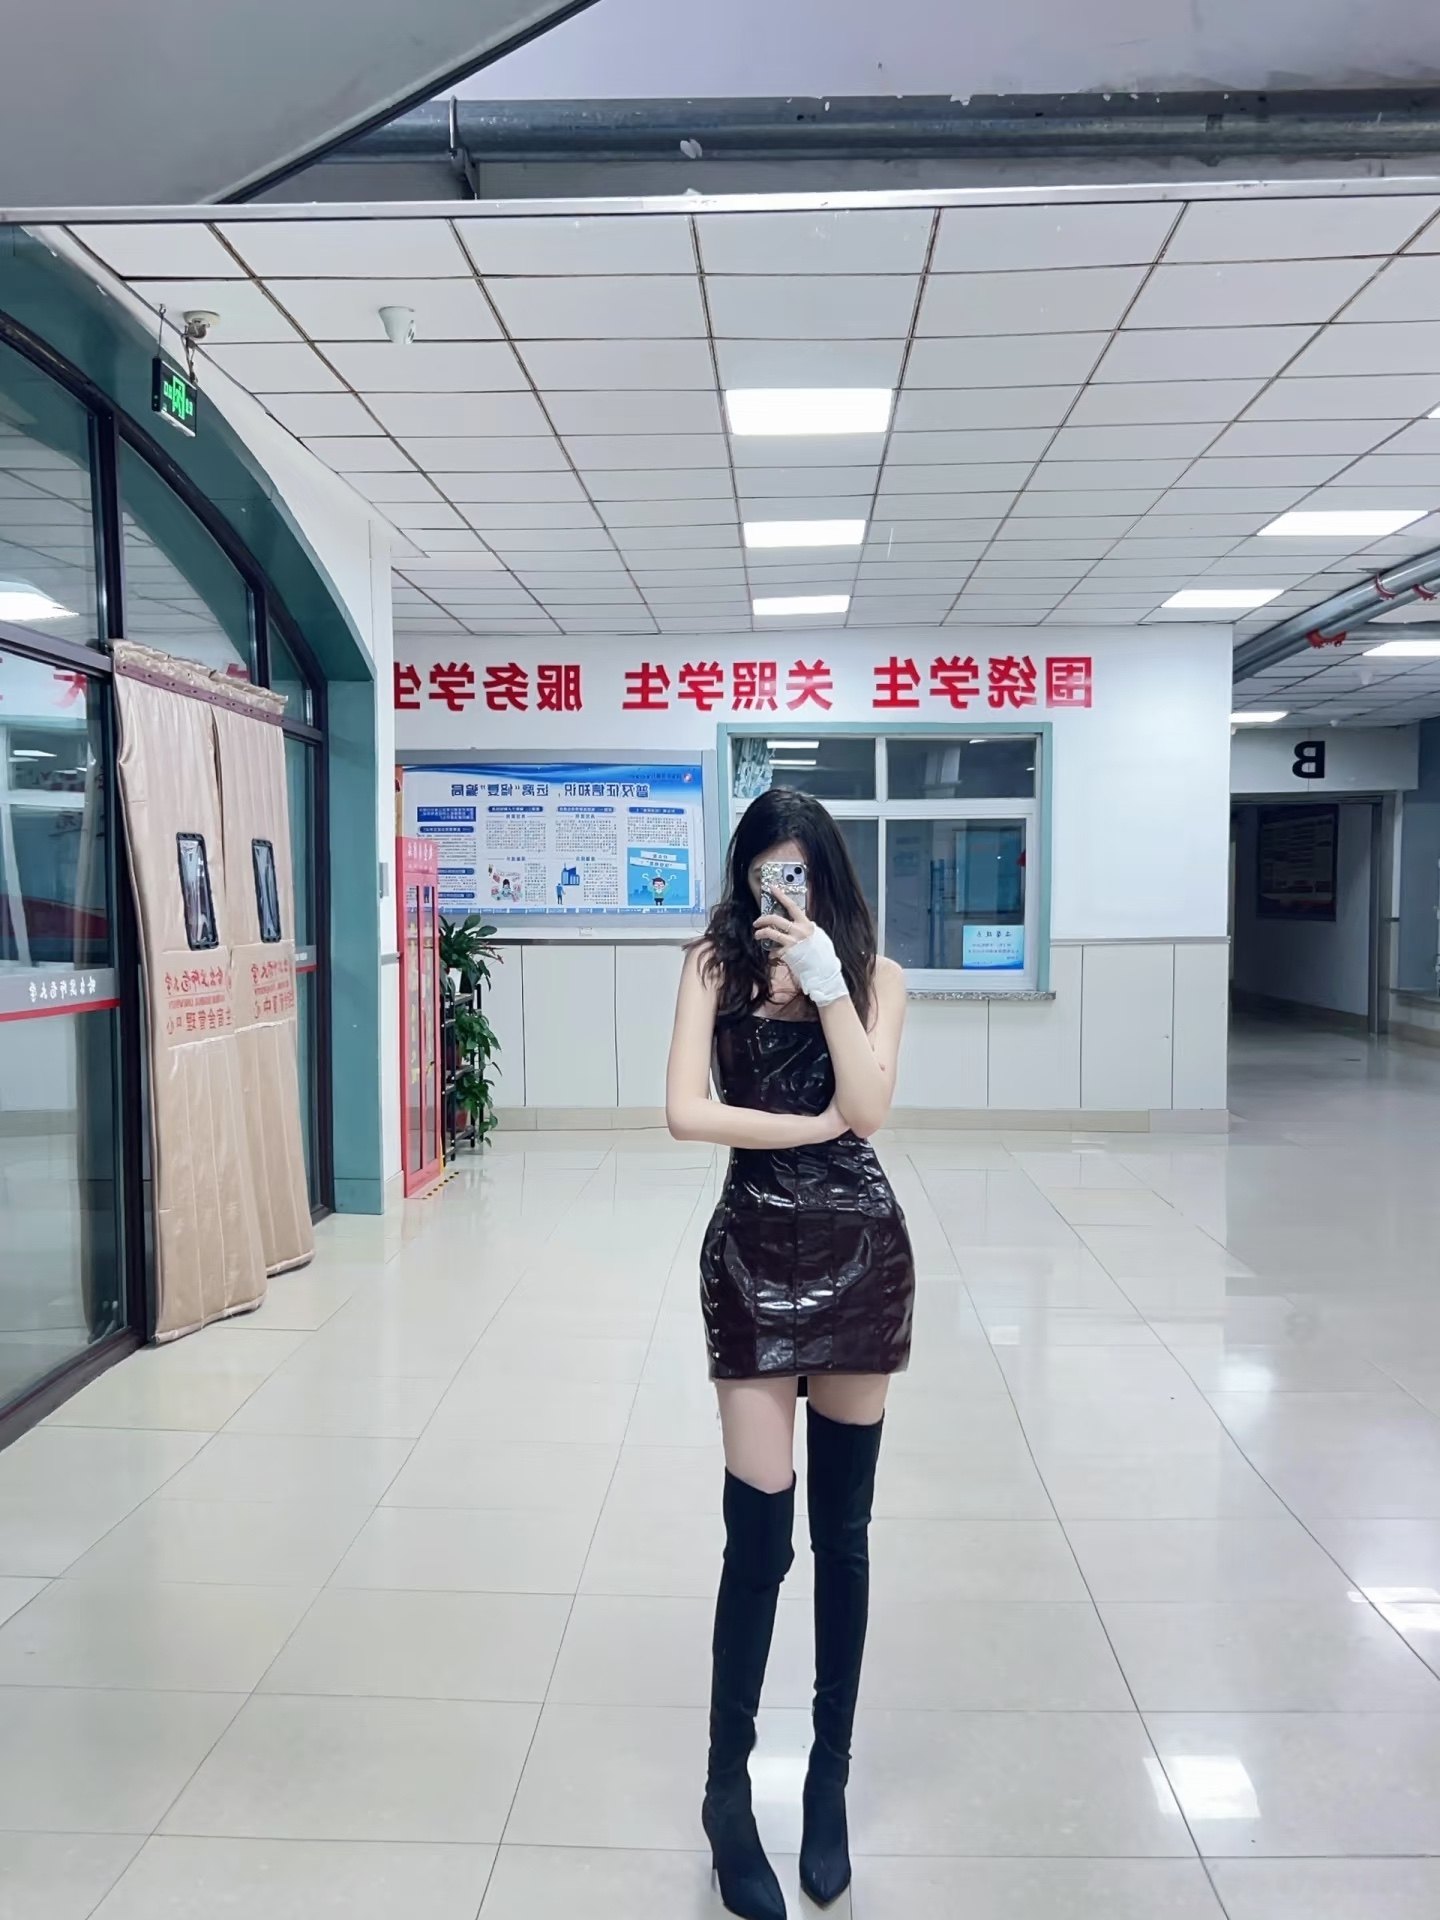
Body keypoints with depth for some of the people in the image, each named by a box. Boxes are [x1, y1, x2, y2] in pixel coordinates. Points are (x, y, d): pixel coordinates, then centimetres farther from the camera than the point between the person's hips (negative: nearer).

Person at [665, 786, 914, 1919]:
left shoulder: (875, 976, 3)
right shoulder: (717, 967, 0)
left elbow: (869, 1108, -13)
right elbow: (685, 1113, -12)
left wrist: (827, 980, -17)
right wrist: (815, 1124, -11)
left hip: (861, 1253, 2)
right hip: (754, 1255, -1)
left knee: (843, 1535, 12)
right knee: (760, 1535, 0)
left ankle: (830, 1774, 30)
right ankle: (728, 1790, 20)